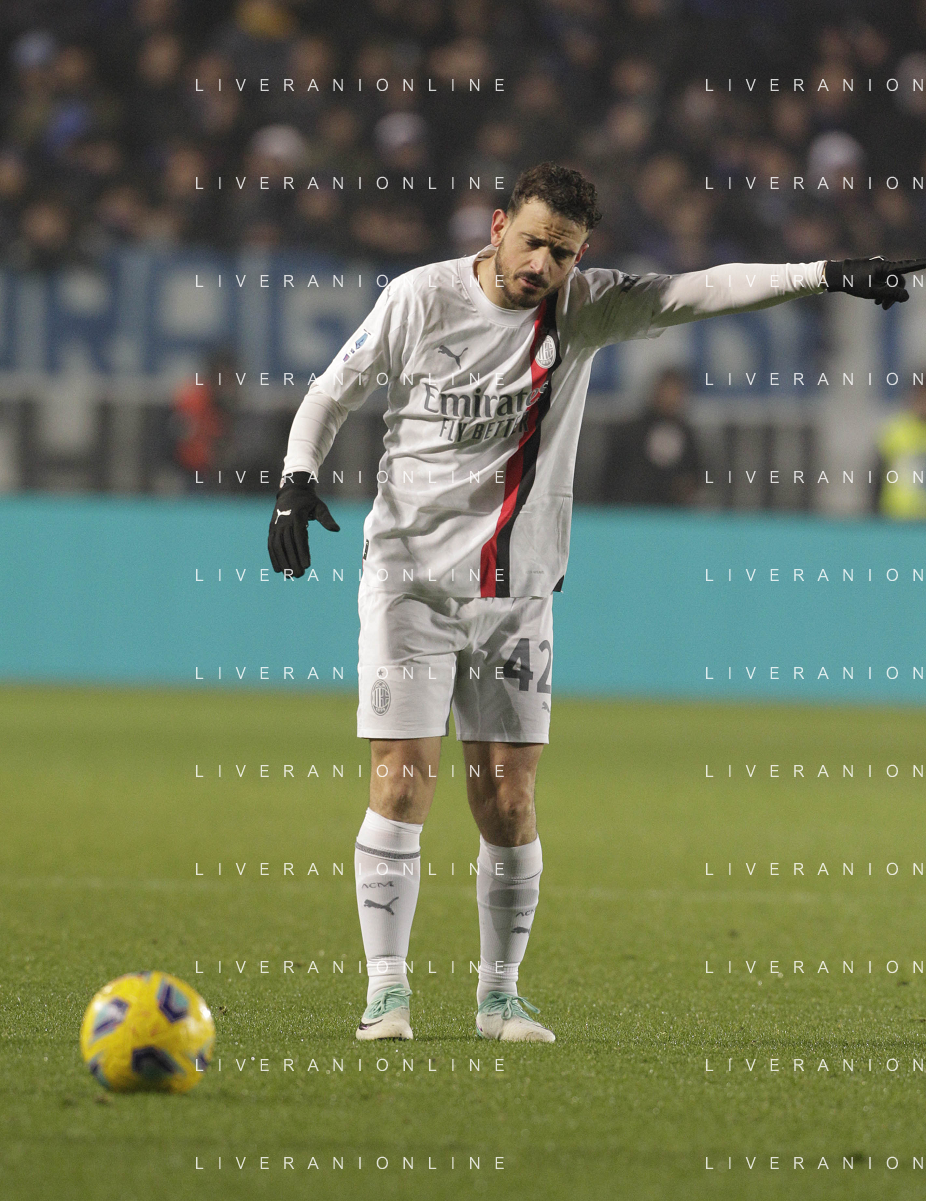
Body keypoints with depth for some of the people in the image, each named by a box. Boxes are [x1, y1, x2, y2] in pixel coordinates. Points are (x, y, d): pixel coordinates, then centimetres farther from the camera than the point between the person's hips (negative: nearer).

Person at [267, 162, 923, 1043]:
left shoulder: (584, 309, -1)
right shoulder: (421, 298, -5)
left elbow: (701, 291, -10)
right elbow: (333, 391, 6)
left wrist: (822, 274, -21)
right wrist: (298, 478, -9)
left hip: (517, 591, 2)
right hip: (409, 576, -2)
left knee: (509, 800, 0)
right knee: (401, 782, -10)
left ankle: (500, 995, 12)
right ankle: (386, 989, -2)